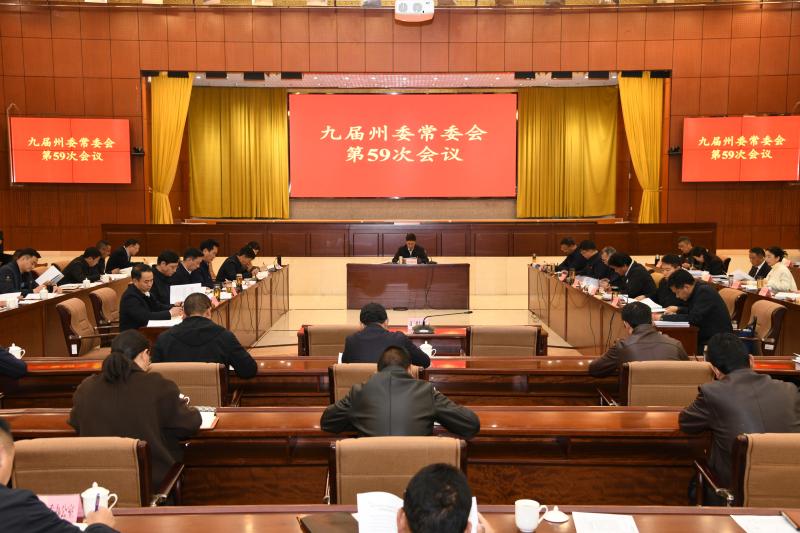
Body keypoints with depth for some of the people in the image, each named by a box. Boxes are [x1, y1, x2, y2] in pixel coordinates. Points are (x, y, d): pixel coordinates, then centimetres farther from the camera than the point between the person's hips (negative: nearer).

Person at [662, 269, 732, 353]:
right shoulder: (697, 289, 6)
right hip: (705, 336, 8)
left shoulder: (704, 292, -19)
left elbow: (693, 318, -24)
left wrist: (664, 317, -20)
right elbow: (690, 310, 22)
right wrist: (676, 312, 4)